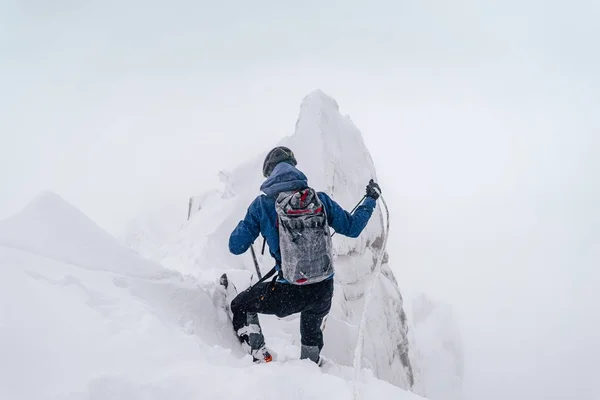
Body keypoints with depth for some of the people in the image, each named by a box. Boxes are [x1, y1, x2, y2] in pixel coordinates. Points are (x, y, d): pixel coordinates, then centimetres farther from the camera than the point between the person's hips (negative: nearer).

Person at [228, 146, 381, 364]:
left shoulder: (262, 205, -7)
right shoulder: (320, 199, 0)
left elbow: (236, 247, 0)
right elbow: (352, 228, 10)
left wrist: (246, 224, 21)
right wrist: (371, 199, 27)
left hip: (289, 293, -4)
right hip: (324, 290, 4)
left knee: (240, 307, 23)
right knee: (311, 329, 37)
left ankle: (260, 357, 10)